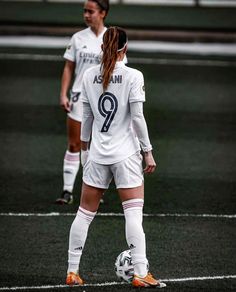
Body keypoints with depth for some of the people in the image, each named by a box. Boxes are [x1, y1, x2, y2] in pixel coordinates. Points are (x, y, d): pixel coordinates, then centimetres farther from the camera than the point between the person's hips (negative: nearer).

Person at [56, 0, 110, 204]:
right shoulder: (78, 38, 5)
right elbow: (69, 68, 7)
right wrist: (63, 94, -1)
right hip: (80, 96, 1)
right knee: (74, 145, -1)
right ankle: (67, 191, 0)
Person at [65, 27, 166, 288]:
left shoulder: (89, 76, 2)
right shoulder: (133, 76, -9)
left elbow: (86, 117, 9)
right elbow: (137, 117, -11)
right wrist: (148, 151, -4)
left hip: (97, 154, 4)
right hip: (126, 154, -4)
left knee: (85, 212, 11)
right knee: (134, 213, -4)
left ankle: (72, 271, 14)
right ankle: (140, 273, -10)